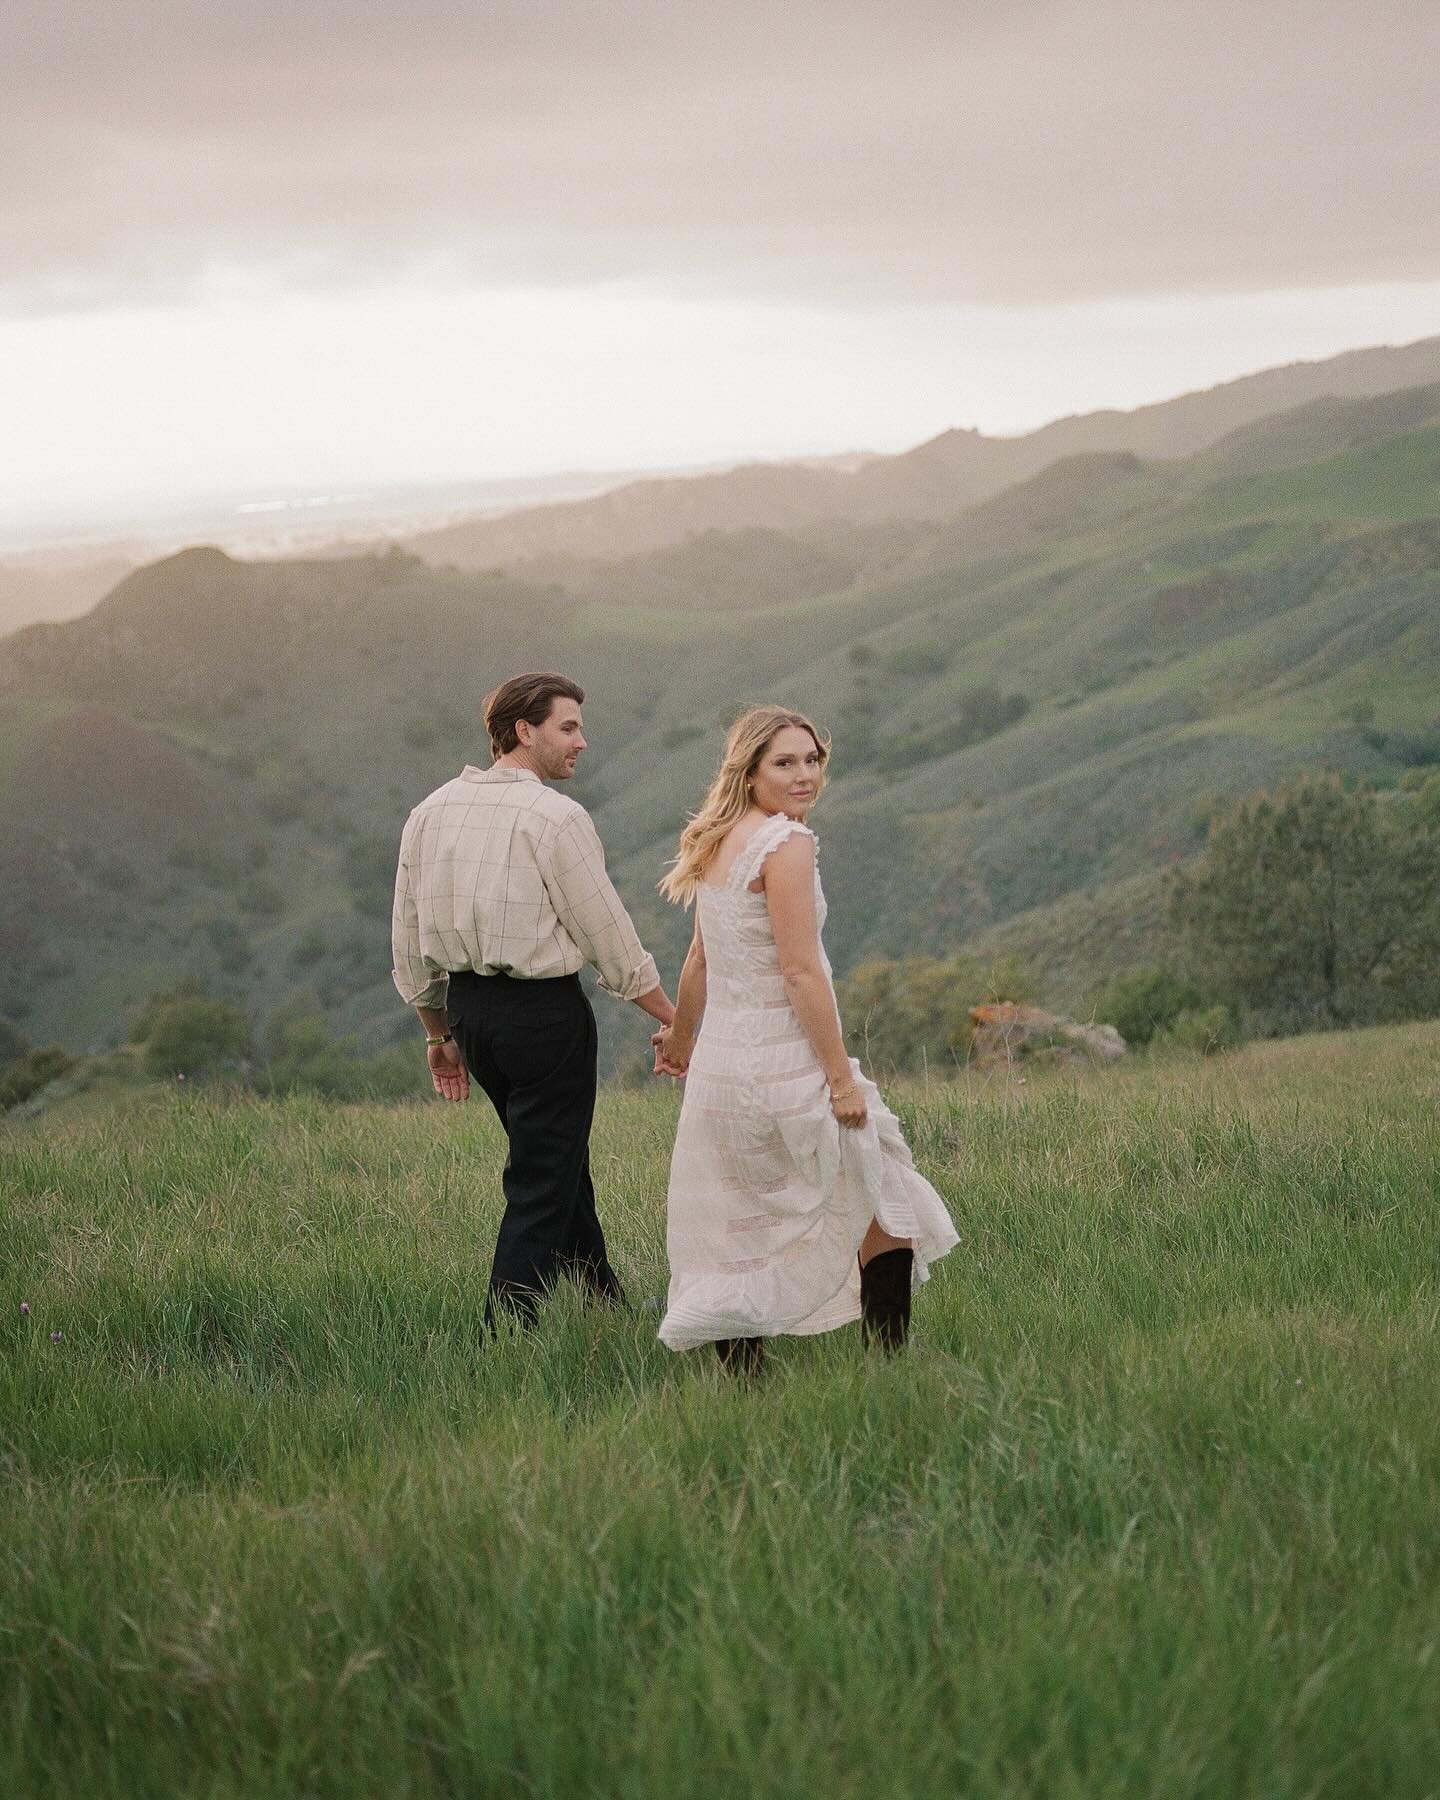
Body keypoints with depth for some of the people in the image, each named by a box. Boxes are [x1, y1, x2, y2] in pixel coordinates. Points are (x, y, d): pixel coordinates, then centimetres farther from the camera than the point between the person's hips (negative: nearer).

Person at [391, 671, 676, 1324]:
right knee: (542, 1184, 0)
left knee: (560, 1164, 22)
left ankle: (605, 1305, 34)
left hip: (468, 1008, 8)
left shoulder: (430, 812, 7)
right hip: (544, 1010, -8)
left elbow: (409, 942, 11)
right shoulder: (554, 817, -14)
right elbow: (611, 939, -11)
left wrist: (438, 1033, 22)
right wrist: (676, 1024, -1)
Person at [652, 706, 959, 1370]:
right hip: (784, 1067, -8)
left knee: (742, 1240, 13)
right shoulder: (785, 841, -14)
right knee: (886, 1214, 5)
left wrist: (682, 1041, 35)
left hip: (719, 1066, 8)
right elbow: (800, 971, -19)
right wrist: (841, 1077, -16)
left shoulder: (719, 843, 11)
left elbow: (699, 959, 21)